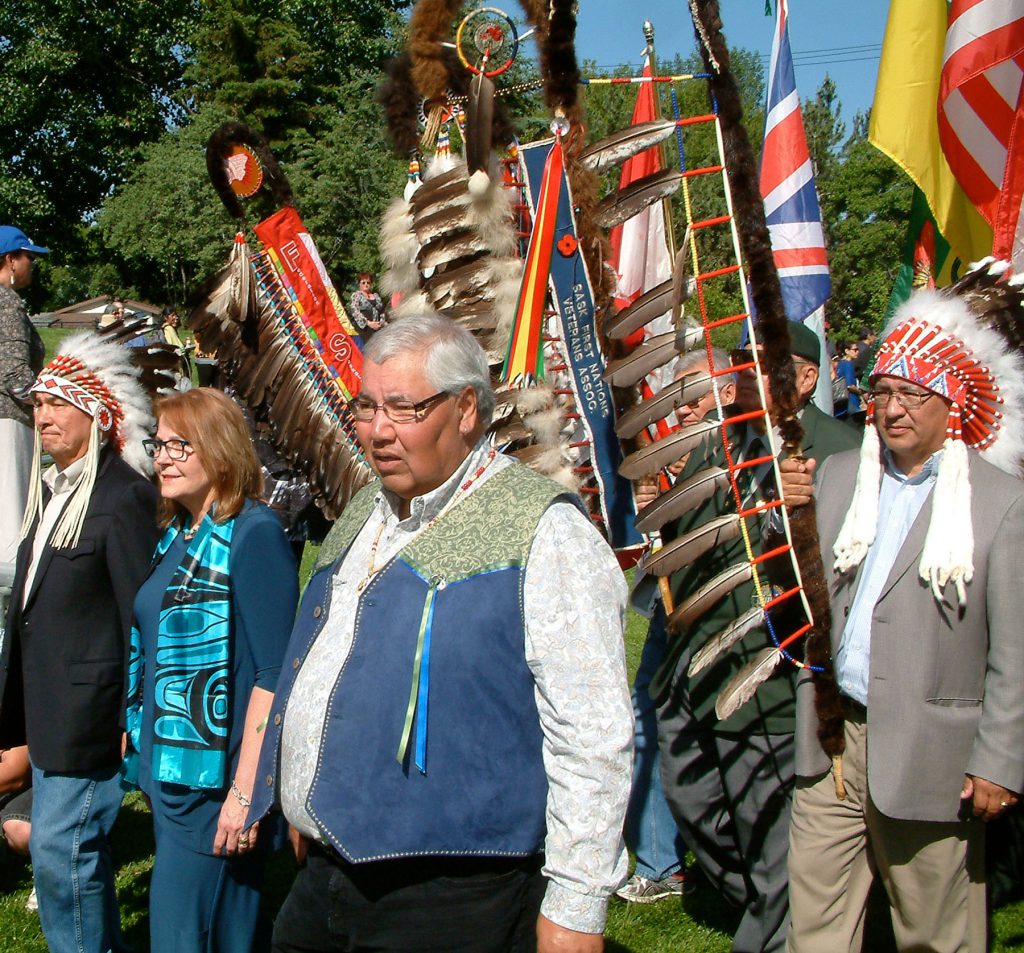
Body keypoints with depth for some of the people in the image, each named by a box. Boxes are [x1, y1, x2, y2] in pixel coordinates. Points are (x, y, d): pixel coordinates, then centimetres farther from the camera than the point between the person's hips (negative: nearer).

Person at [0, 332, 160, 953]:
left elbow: (142, 618, -17)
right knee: (80, 850, 19)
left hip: (89, 712, -9)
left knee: (60, 851, -5)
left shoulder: (124, 496, -16)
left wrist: (132, 721, -16)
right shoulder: (52, 492, 13)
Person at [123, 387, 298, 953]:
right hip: (168, 774, 8)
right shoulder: (176, 536, 12)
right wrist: (140, 743, 13)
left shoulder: (252, 535, -13)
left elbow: (272, 674, -17)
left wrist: (245, 792, -20)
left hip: (214, 782, -8)